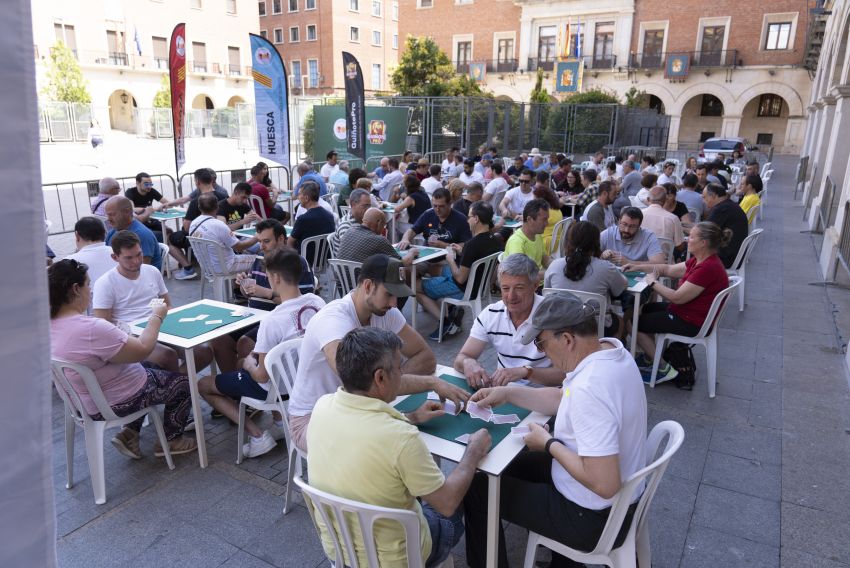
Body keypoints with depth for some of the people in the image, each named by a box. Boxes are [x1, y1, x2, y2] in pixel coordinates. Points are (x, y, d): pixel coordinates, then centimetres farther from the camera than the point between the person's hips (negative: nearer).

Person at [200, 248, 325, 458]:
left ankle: (257, 435, 1)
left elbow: (262, 376, -22)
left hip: (274, 387, -6)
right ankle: (279, 420, 20)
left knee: (203, 385, 13)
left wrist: (249, 364, 0)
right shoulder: (318, 302, -12)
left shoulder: (272, 321, -31)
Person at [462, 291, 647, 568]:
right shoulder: (609, 348, -6)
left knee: (476, 488, 2)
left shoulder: (589, 389, -35)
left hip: (595, 517, -9)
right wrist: (507, 394, 3)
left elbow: (604, 485, -34)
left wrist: (549, 444, -21)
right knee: (515, 462, 28)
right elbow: (563, 398, 10)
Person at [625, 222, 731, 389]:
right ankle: (649, 359, 29)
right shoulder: (701, 260, 3)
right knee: (644, 309, 23)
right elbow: (670, 269, 11)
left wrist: (653, 283, -13)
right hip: (686, 311, 11)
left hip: (691, 323, -11)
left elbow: (678, 298, -28)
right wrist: (638, 266, 7)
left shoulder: (707, 268, -29)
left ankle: (664, 369, 6)